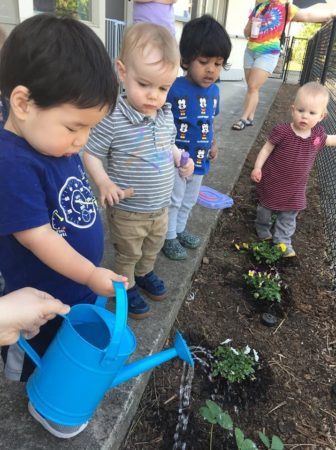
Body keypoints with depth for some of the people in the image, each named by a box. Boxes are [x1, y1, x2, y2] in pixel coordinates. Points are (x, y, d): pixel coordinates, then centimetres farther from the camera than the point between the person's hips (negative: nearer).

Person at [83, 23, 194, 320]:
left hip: (160, 206, 6)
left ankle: (144, 273, 56)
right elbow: (91, 154, -14)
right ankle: (127, 288, 43)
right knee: (128, 254, 17)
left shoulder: (166, 114, -4)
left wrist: (181, 160, -1)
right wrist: (104, 182, -29)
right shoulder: (113, 118, -24)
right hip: (127, 211, -6)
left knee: (153, 247, 28)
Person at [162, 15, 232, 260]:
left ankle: (180, 229, 43)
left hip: (200, 159, 6)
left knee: (189, 201, 22)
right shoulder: (174, 89, -22)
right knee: (173, 200, 10)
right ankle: (169, 237, 29)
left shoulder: (214, 90, -1)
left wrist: (213, 144, 11)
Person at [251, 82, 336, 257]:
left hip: (295, 188, 3)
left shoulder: (317, 134, -9)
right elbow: (267, 148, -14)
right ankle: (262, 229, 48)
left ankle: (283, 240, 31)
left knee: (289, 215, 14)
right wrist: (257, 167, -19)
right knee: (266, 208, 20)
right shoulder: (282, 131, -24)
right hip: (273, 183, -3)